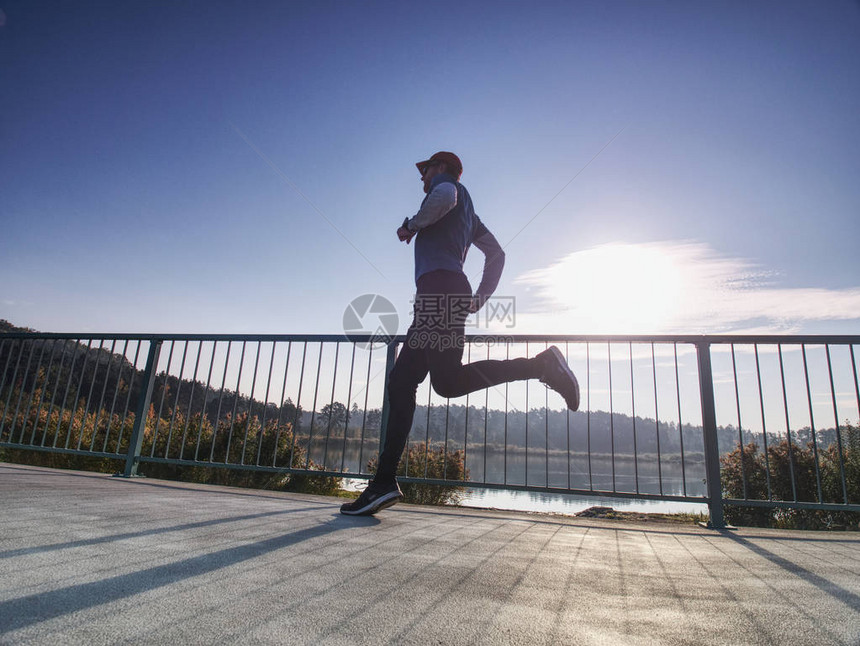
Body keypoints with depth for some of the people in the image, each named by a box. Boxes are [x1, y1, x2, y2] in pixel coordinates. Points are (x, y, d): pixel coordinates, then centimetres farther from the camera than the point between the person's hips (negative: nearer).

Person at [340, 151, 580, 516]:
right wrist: (481, 297, 25)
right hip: (444, 297, 9)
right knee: (401, 381, 3)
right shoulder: (465, 210, 37)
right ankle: (384, 482, 1)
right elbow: (496, 253, 32)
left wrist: (412, 225, 0)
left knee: (447, 381, -25)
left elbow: (445, 195, -15)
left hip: (439, 286, -9)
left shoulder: (447, 182, 13)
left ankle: (541, 365, -19)